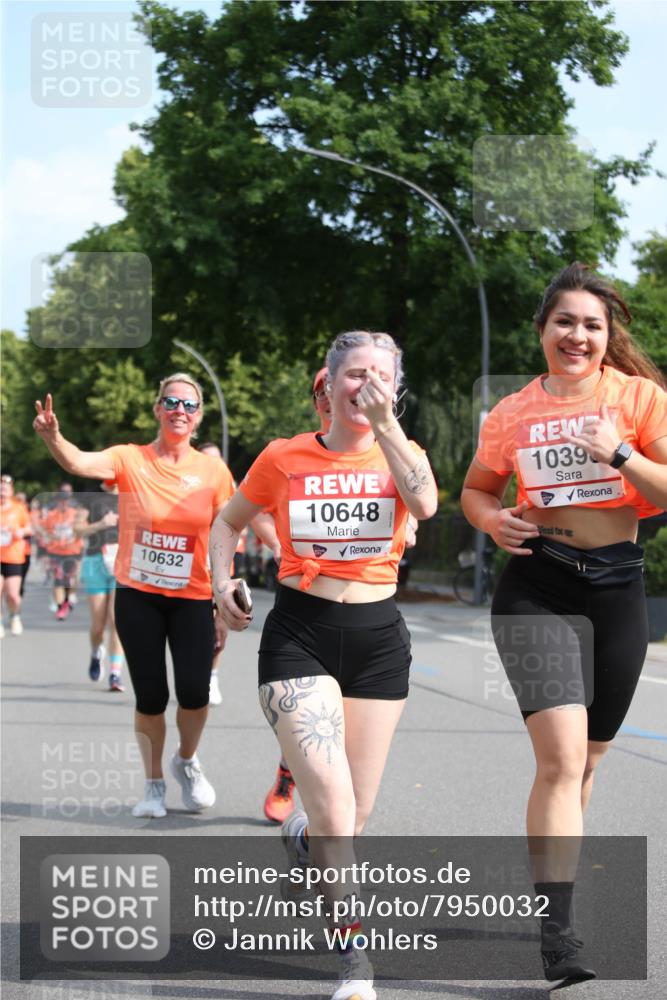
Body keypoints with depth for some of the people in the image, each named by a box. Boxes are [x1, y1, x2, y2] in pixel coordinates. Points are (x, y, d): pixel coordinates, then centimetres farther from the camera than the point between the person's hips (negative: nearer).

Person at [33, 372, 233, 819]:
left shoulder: (214, 472, -1)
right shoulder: (130, 459, -5)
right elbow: (79, 463, -24)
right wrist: (53, 438, -46)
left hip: (192, 599, 0)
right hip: (137, 596, 0)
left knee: (194, 692, -9)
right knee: (150, 697, 3)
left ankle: (187, 762, 23)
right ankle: (155, 784, 26)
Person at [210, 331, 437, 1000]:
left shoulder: (402, 453, 4)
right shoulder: (284, 458, 2)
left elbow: (425, 504, -19)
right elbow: (229, 522, 16)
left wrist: (384, 424, -21)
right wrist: (222, 581, -1)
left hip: (378, 637, 2)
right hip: (299, 636, -2)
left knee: (351, 819, 8)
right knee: (336, 809, -18)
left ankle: (301, 837, 46)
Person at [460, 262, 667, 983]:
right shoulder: (513, 414, 3)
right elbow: (475, 490, 17)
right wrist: (493, 521, -5)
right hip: (537, 590, -1)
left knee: (583, 759, 15)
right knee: (561, 758, -17)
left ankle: (549, 880, 38)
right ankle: (556, 937, -19)